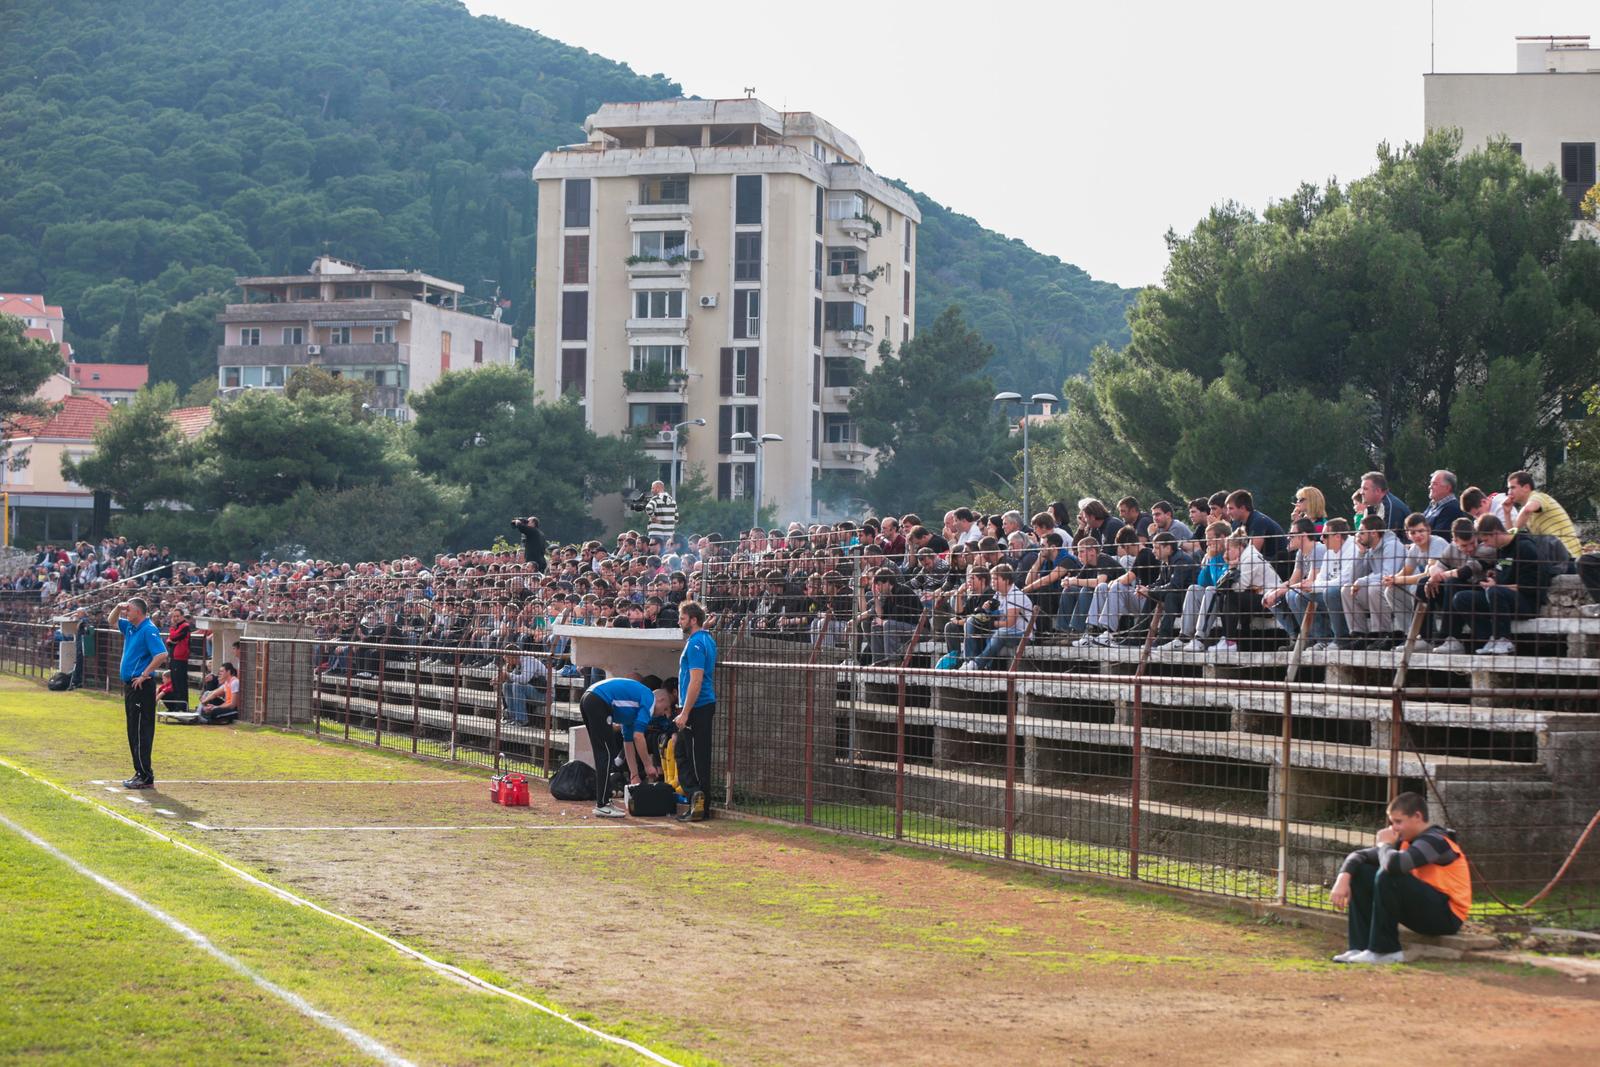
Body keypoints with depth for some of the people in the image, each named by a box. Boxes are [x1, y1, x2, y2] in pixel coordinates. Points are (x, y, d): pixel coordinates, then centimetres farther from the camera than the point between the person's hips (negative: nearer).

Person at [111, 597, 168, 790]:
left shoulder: (149, 630, -15)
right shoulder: (130, 627, 13)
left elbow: (162, 654, -26)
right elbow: (112, 620, 31)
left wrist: (144, 675, -21)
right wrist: (118, 608, 9)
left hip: (141, 686, -10)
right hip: (130, 686, 10)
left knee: (141, 732, -9)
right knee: (134, 732, 13)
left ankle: (146, 777, -7)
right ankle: (141, 773, 19)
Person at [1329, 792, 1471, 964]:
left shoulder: (1435, 841, -19)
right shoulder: (1405, 841, 8)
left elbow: (1394, 864, -35)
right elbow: (1359, 855, 8)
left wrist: (1384, 844, -12)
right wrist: (1343, 879, -13)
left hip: (1447, 916, -9)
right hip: (1422, 911, 9)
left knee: (1388, 876, -29)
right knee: (1360, 872, 4)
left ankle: (1384, 950, -20)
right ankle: (1360, 947, -4)